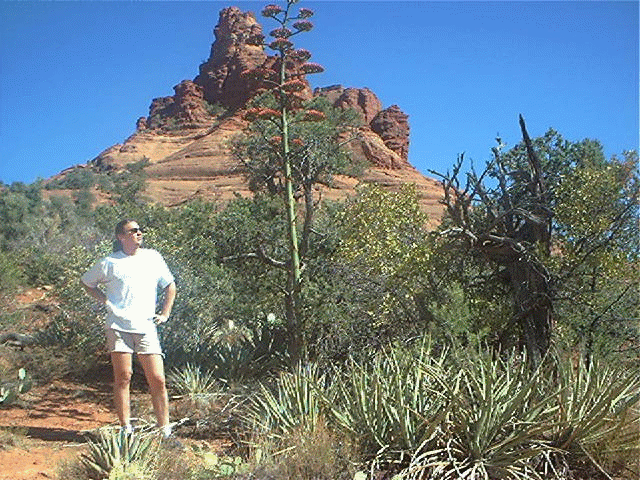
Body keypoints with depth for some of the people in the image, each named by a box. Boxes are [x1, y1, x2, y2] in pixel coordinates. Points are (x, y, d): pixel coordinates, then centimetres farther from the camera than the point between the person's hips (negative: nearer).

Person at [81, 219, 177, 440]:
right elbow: (86, 282, 17)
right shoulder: (110, 263, 4)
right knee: (123, 378, -1)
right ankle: (126, 429, 10)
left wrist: (165, 313, 12)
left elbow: (170, 285, 22)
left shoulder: (153, 258, 11)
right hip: (119, 327, -2)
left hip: (146, 327, 2)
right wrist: (106, 301, 3)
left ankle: (165, 431, 7)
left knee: (158, 380, -2)